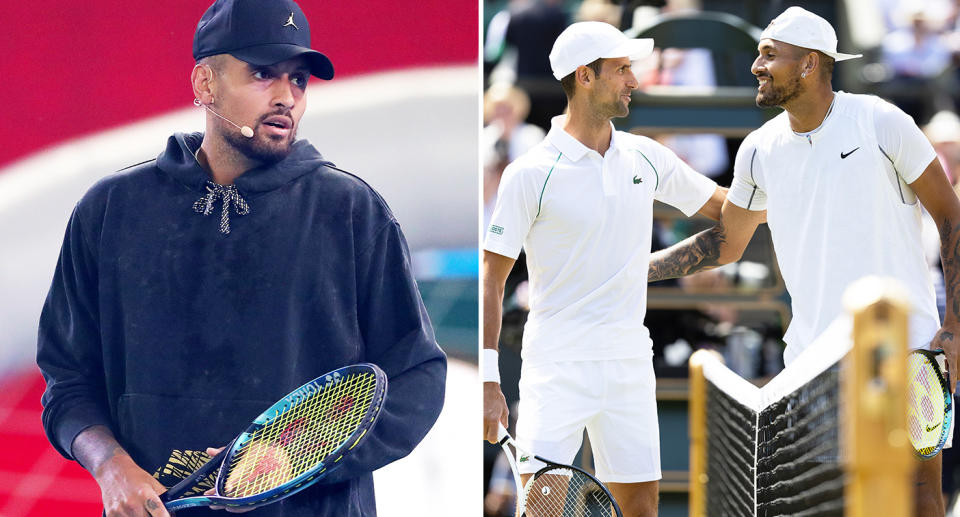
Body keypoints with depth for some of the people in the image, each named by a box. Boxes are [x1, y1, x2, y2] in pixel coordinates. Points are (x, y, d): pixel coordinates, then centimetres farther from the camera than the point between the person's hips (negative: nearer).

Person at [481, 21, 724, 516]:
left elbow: (727, 208, 20)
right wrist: (488, 379, -13)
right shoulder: (531, 174, -8)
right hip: (556, 365, -5)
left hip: (629, 362, 5)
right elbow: (492, 278, -7)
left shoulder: (645, 157, 8)